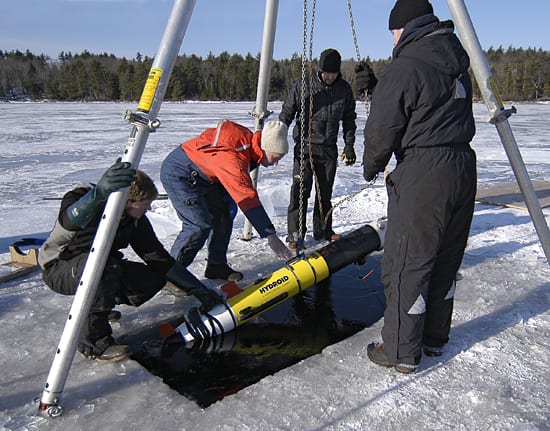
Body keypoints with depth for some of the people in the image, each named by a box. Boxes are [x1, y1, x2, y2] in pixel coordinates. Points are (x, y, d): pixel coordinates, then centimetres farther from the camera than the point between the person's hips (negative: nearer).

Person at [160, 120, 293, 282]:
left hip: (200, 175, 10)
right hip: (177, 173, -10)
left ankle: (217, 265, 17)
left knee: (224, 212, 6)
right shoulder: (232, 158, -35)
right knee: (201, 224, -17)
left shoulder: (248, 140, -7)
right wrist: (271, 236, -37)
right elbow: (248, 199, -38)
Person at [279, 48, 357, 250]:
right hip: (305, 145, -3)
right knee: (300, 190, -8)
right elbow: (286, 113, 1)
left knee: (325, 191, 11)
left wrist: (349, 146, 10)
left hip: (329, 148, 4)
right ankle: (295, 233, 0)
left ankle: (323, 230, 24)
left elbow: (349, 120, 14)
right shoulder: (303, 86, -5)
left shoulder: (344, 89, 5)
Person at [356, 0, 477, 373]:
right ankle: (435, 339, 31)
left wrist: (371, 167, 8)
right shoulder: (457, 62, 14)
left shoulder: (405, 67, -12)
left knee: (405, 264, 1)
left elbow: (382, 130, -10)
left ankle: (401, 352, 11)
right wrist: (377, 87, 19)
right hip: (463, 165, 9)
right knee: (445, 260, 16)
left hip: (424, 174, -9)